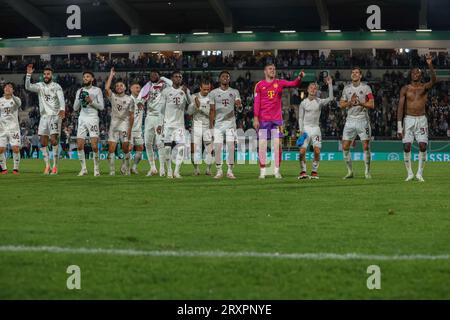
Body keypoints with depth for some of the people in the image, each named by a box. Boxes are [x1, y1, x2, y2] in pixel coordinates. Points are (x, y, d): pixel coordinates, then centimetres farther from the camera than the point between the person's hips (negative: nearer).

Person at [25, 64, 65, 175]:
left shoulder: (56, 86, -1)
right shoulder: (40, 86, 10)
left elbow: (61, 99, -17)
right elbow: (28, 87, -6)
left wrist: (62, 109, -37)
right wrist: (28, 74, -20)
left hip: (55, 116, -4)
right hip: (44, 116, 5)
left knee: (53, 140, -13)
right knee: (43, 142, 2)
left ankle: (55, 166, -7)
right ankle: (47, 165, 10)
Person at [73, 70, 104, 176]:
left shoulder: (97, 90, 3)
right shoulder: (80, 91, 13)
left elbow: (101, 106, -1)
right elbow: (75, 108, 10)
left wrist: (91, 101, -14)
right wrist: (79, 99, -6)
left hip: (93, 119, -4)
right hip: (82, 119, 4)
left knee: (94, 146, -12)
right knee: (79, 146, -3)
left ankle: (96, 168, 1)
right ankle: (83, 169, 7)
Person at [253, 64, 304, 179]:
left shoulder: (279, 83, 7)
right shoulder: (259, 85, 4)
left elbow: (294, 84, -7)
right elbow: (256, 103, 0)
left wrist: (299, 77, -28)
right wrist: (255, 118, -7)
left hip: (277, 119, 1)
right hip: (263, 119, -1)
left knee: (278, 144, -3)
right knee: (262, 145, -2)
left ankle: (277, 170, 2)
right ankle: (262, 171, 4)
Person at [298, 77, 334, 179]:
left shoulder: (319, 102, 3)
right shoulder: (303, 103, 4)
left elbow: (330, 98, -12)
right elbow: (300, 118, 6)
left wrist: (330, 84, -15)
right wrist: (301, 130, -6)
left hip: (315, 128, 0)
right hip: (305, 128, 0)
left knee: (317, 151, -10)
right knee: (302, 151, -10)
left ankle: (314, 171, 2)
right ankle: (303, 171, 2)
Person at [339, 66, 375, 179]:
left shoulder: (366, 88, 0)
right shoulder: (347, 88, 10)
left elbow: (371, 104, -5)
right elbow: (341, 104, 8)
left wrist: (360, 103, -19)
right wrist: (350, 102, -10)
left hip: (363, 120, -3)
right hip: (350, 120, 3)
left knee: (366, 146, -6)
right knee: (345, 146, -2)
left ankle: (367, 171, 4)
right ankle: (350, 171, 8)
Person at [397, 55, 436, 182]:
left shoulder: (424, 87, 2)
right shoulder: (405, 89, 2)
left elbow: (433, 80, -21)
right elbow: (400, 107, -1)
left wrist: (430, 65, -37)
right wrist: (399, 126, -9)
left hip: (421, 120, 0)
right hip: (408, 120, 0)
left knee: (423, 146, -11)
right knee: (406, 147, -7)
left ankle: (420, 173, 0)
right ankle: (409, 173, 6)